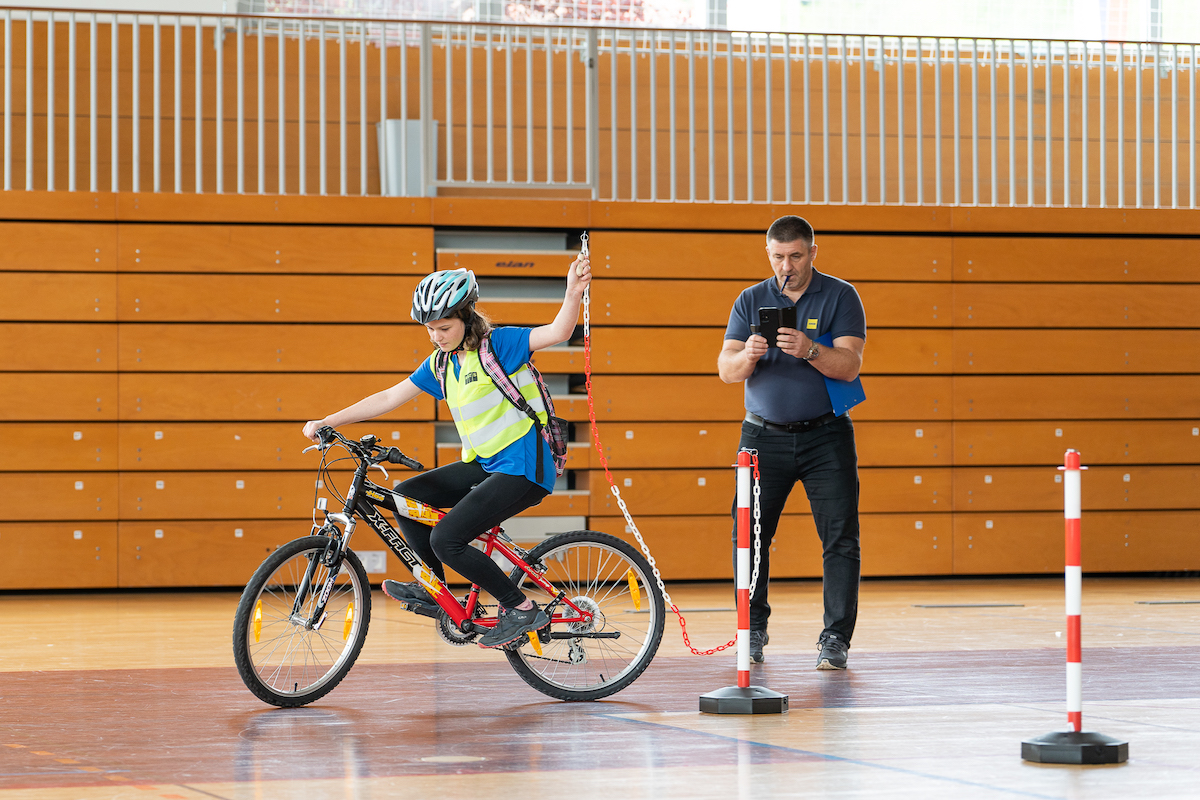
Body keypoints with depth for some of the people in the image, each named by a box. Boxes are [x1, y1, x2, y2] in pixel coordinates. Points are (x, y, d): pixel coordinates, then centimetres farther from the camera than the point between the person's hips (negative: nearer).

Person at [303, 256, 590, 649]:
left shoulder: (498, 344, -11)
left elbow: (556, 332, -23)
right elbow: (389, 398, 11)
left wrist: (573, 293, -43)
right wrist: (326, 422, 7)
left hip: (523, 468, -8)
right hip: (484, 465, 8)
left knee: (446, 538, -18)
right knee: (405, 495, 3)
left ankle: (521, 609, -7)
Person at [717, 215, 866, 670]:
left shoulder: (840, 297, -1)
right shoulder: (751, 301, 6)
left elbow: (850, 366, -13)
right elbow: (726, 369, -2)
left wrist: (809, 351, -31)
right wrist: (748, 356, -25)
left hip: (825, 435, -2)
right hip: (764, 435, 2)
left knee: (840, 538, -6)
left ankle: (836, 638, -3)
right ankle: (753, 629, 9)